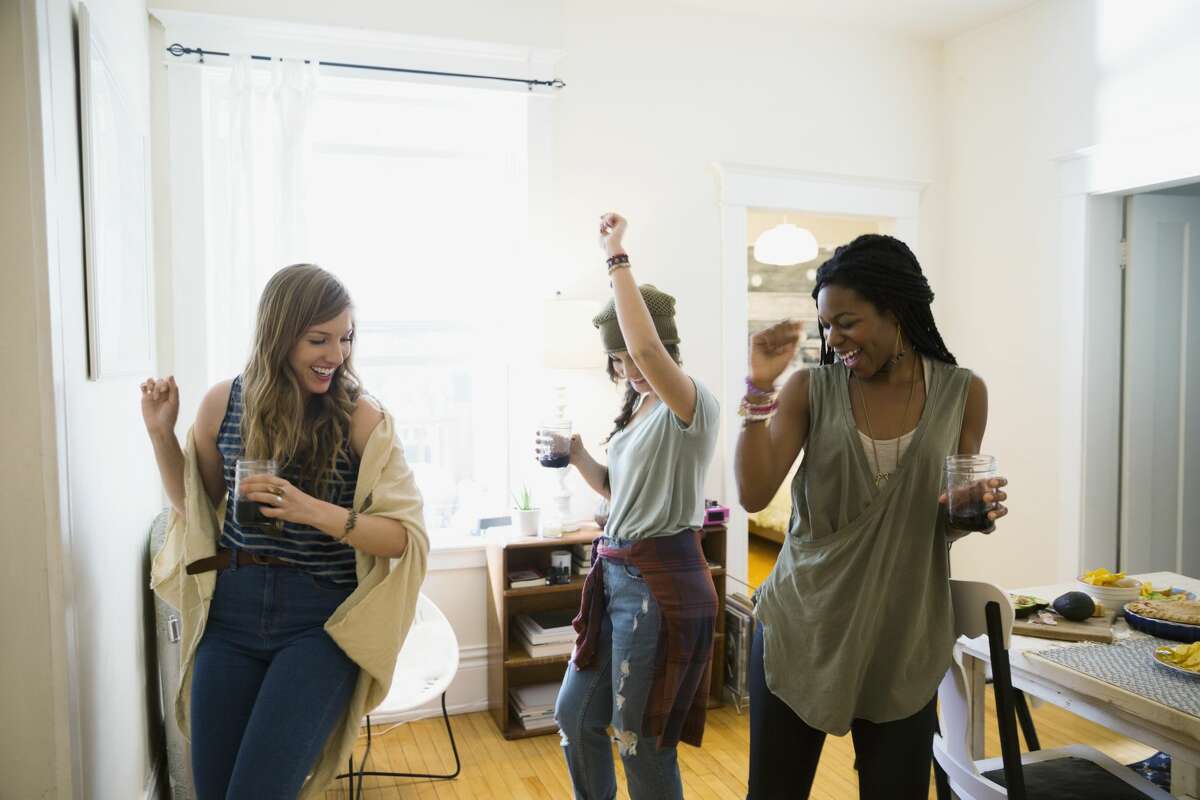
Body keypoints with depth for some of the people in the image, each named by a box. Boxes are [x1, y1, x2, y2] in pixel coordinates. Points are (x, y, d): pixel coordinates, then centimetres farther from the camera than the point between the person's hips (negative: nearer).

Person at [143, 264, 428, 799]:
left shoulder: (362, 418, -11)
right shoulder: (225, 403, -1)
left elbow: (408, 535, -12)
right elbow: (196, 507, 14)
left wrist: (313, 510, -24)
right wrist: (162, 434, 0)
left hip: (321, 621, -4)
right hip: (231, 614, 4)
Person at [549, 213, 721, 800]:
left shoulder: (692, 406, -15)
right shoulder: (638, 409, 12)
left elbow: (647, 348, -36)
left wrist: (616, 258, -28)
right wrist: (578, 458, 4)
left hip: (659, 582, -9)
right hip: (615, 574, 9)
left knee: (639, 741, 6)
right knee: (574, 716, 17)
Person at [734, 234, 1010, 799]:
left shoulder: (962, 393, -1)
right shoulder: (811, 389, -4)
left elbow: (952, 517, 8)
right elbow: (754, 495, -14)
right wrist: (760, 386, -20)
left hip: (902, 640, 1)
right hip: (800, 628, 0)